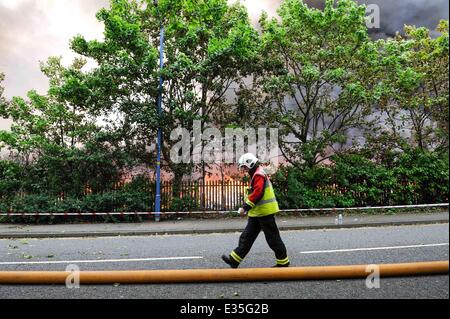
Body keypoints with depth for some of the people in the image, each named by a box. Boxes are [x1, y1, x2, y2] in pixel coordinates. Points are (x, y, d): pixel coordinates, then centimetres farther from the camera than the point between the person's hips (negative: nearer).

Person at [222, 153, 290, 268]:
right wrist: (247, 207, 14)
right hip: (257, 213, 10)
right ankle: (235, 259, 13)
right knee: (247, 236, 9)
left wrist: (246, 207, -23)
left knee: (273, 238, 2)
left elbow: (257, 193, -26)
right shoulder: (256, 175, 17)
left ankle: (283, 262, 16)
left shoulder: (259, 174, -15)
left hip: (264, 212, -10)